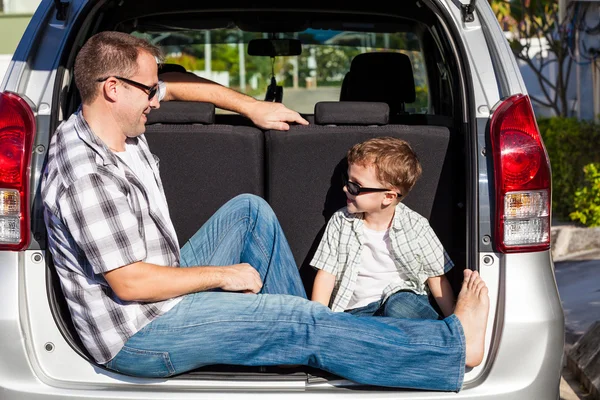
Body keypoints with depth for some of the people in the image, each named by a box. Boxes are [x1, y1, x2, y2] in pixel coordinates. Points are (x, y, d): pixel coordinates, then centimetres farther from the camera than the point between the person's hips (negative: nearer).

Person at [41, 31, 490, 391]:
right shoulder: (89, 176, -29)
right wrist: (223, 275, -17)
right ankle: (454, 345, -5)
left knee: (249, 209, 15)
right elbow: (130, 283, -28)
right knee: (305, 324, -13)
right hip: (138, 338, -10)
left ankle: (297, 336, 15)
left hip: (166, 289, 10)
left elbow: (175, 86, 18)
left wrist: (251, 106, 18)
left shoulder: (114, 119, -2)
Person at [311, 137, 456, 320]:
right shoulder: (340, 221, 4)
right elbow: (326, 274, 4)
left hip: (404, 297, -1)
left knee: (400, 308, -38)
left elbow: (436, 277, 4)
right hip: (356, 309, 1)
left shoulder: (415, 226, -1)